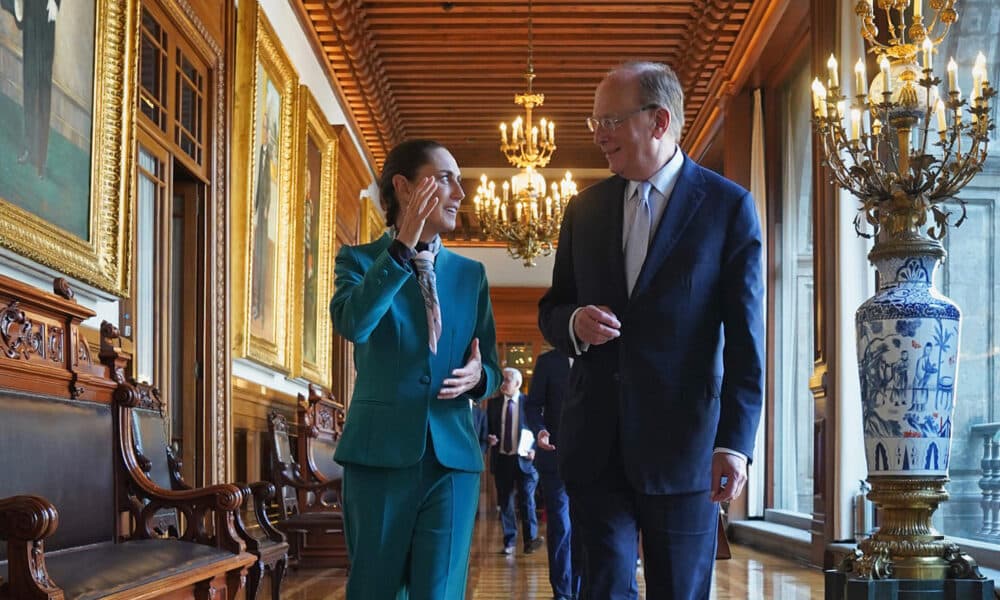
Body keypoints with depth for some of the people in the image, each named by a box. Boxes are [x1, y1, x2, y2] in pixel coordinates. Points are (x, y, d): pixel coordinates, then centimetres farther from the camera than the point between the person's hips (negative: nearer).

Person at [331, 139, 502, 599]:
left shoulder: (470, 274, 12)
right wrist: (402, 246, -24)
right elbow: (351, 324, -20)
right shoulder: (359, 260, 2)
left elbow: (491, 368, 14)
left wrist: (478, 376, -9)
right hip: (380, 453, -2)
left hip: (453, 456, 2)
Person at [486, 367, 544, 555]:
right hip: (501, 458, 3)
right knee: (504, 501, 7)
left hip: (523, 458, -3)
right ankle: (509, 542, 15)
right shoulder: (493, 403, 8)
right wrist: (489, 438, -7)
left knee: (526, 500, -5)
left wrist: (534, 449, -12)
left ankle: (530, 540, 2)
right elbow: (487, 428, 15)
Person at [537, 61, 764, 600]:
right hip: (595, 439, 3)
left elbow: (745, 338, -6)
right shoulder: (585, 209, 10)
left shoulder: (728, 206, -3)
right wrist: (574, 323, -9)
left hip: (682, 439, -3)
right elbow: (550, 311, 16)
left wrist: (735, 440, -13)